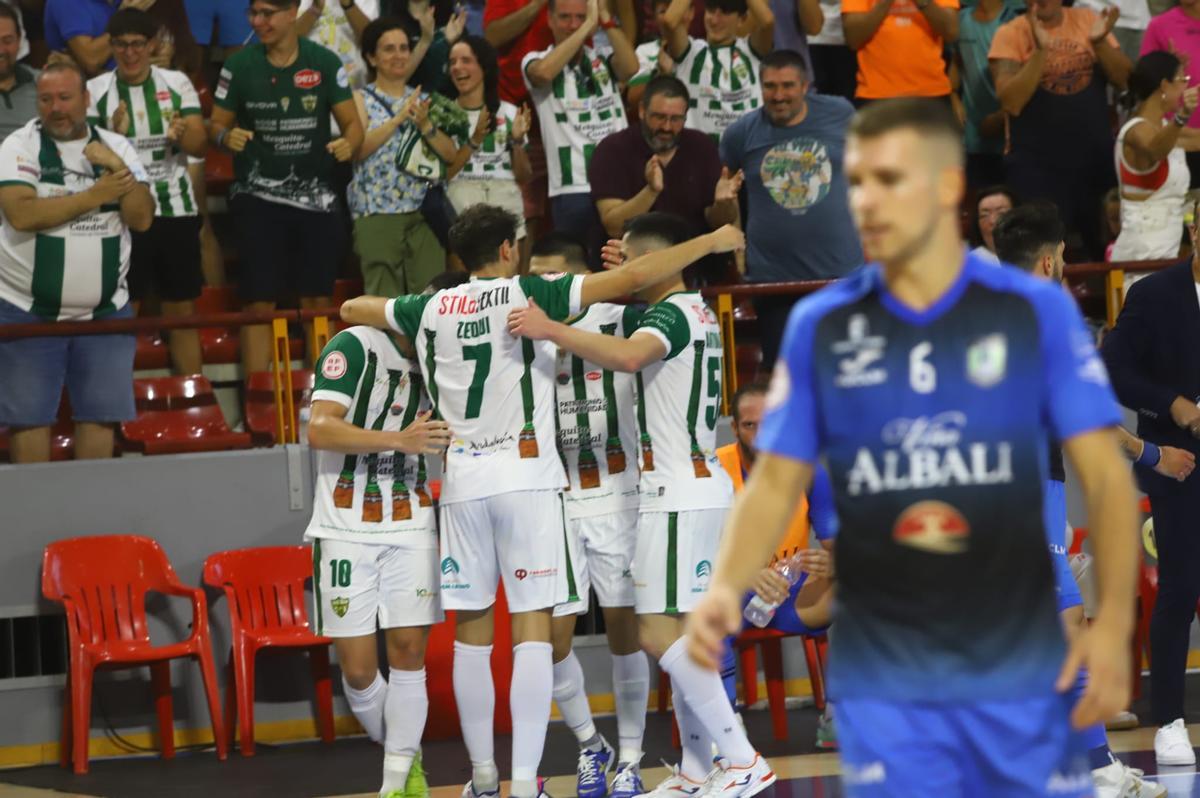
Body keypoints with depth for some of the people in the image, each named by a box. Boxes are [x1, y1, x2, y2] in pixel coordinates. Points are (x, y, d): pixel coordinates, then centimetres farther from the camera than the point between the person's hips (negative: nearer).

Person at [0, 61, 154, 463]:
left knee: (100, 413, 4)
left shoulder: (116, 147, 7)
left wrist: (119, 168, -15)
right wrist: (94, 196, -17)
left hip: (105, 310, 3)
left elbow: (143, 218, -1)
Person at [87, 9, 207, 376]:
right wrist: (114, 136, -24)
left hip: (176, 209, 1)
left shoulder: (177, 83, 3)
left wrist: (183, 134, -23)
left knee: (183, 311, 6)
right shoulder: (96, 91, -1)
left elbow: (201, 146, 0)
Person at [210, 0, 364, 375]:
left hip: (315, 196, 1)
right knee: (259, 301, -4)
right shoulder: (240, 65, -1)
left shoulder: (324, 62, -1)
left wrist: (349, 144, -20)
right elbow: (216, 124, 5)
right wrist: (226, 136, -18)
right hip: (258, 196, -1)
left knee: (318, 300, 5)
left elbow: (352, 123, 3)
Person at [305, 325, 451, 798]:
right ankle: (401, 753, 20)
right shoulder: (355, 346, -11)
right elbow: (319, 431, -21)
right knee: (358, 668, -2)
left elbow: (449, 443, 21)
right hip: (347, 528, -4)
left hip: (411, 525, 4)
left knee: (409, 651, -5)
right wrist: (399, 440, -29)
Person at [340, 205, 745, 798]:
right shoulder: (529, 295, -2)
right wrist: (713, 241, 1)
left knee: (470, 632, 11)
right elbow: (633, 277, -7)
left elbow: (353, 309, 27)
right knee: (532, 630, -4)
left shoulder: (428, 310, 9)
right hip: (527, 478, -3)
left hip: (462, 482, 4)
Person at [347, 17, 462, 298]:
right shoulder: (361, 99, 5)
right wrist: (398, 118, -18)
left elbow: (450, 154, 8)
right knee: (384, 301, -7)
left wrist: (425, 124, -8)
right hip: (377, 214, -3)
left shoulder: (424, 100, 16)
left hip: (424, 212, 3)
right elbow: (358, 149, -12)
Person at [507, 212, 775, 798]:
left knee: (660, 634, -12)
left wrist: (551, 330, -34)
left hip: (678, 495, -10)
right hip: (699, 486, 10)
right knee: (678, 632, 12)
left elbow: (629, 356, -36)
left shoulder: (671, 314, -14)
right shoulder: (698, 313, 17)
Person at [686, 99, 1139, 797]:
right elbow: (776, 483, 8)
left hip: (1020, 675, -1)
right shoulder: (820, 326, 5)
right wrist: (727, 585, -10)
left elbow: (1105, 475, -1)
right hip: (883, 680, 1)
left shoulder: (1039, 311, 0)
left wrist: (1115, 619, -12)